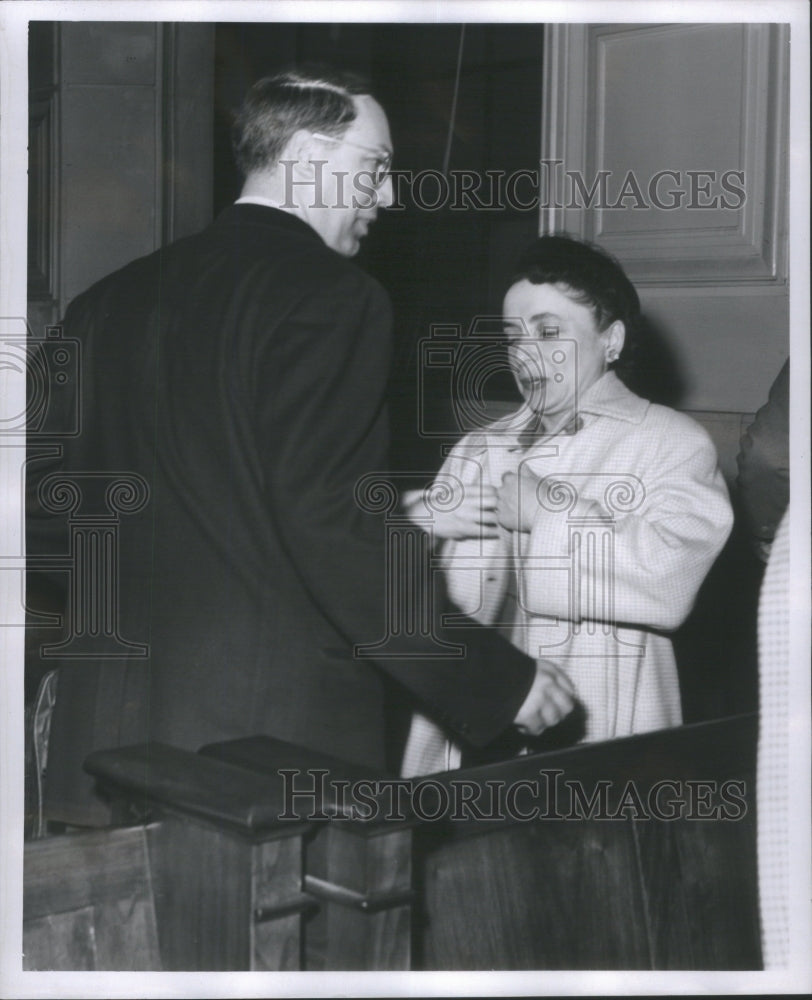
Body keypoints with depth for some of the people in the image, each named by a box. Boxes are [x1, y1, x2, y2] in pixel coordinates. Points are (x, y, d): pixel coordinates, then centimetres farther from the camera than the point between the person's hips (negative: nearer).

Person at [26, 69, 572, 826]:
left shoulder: (110, 301, 10)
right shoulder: (332, 297, -11)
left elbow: (44, 508, 11)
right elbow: (331, 528, -20)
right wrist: (498, 682, -14)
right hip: (278, 735, -6)